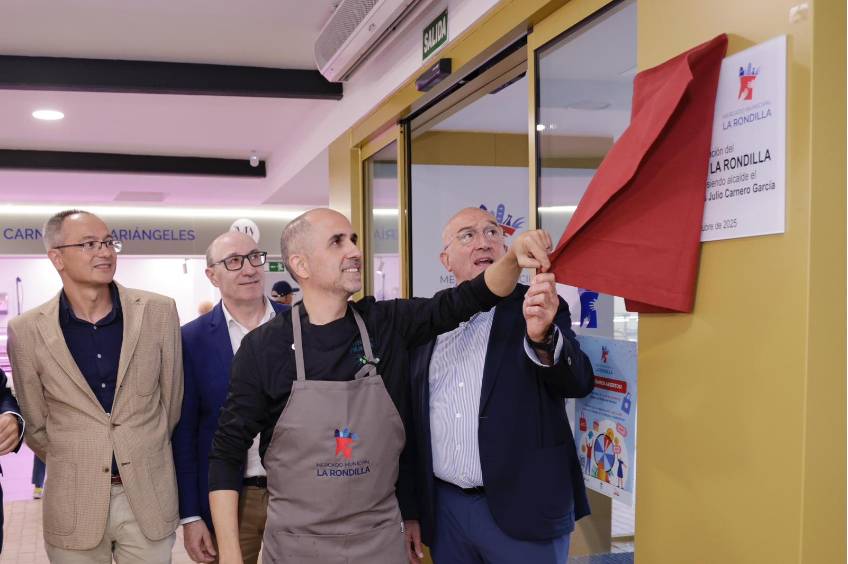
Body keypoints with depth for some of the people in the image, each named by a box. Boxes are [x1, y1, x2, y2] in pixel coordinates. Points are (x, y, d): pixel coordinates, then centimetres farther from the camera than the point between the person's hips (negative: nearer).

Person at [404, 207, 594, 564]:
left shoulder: (538, 309, -3)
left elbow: (579, 382, -17)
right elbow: (415, 421, 9)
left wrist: (542, 336, -36)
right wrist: (409, 511, 8)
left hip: (523, 508, -3)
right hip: (445, 509, 3)